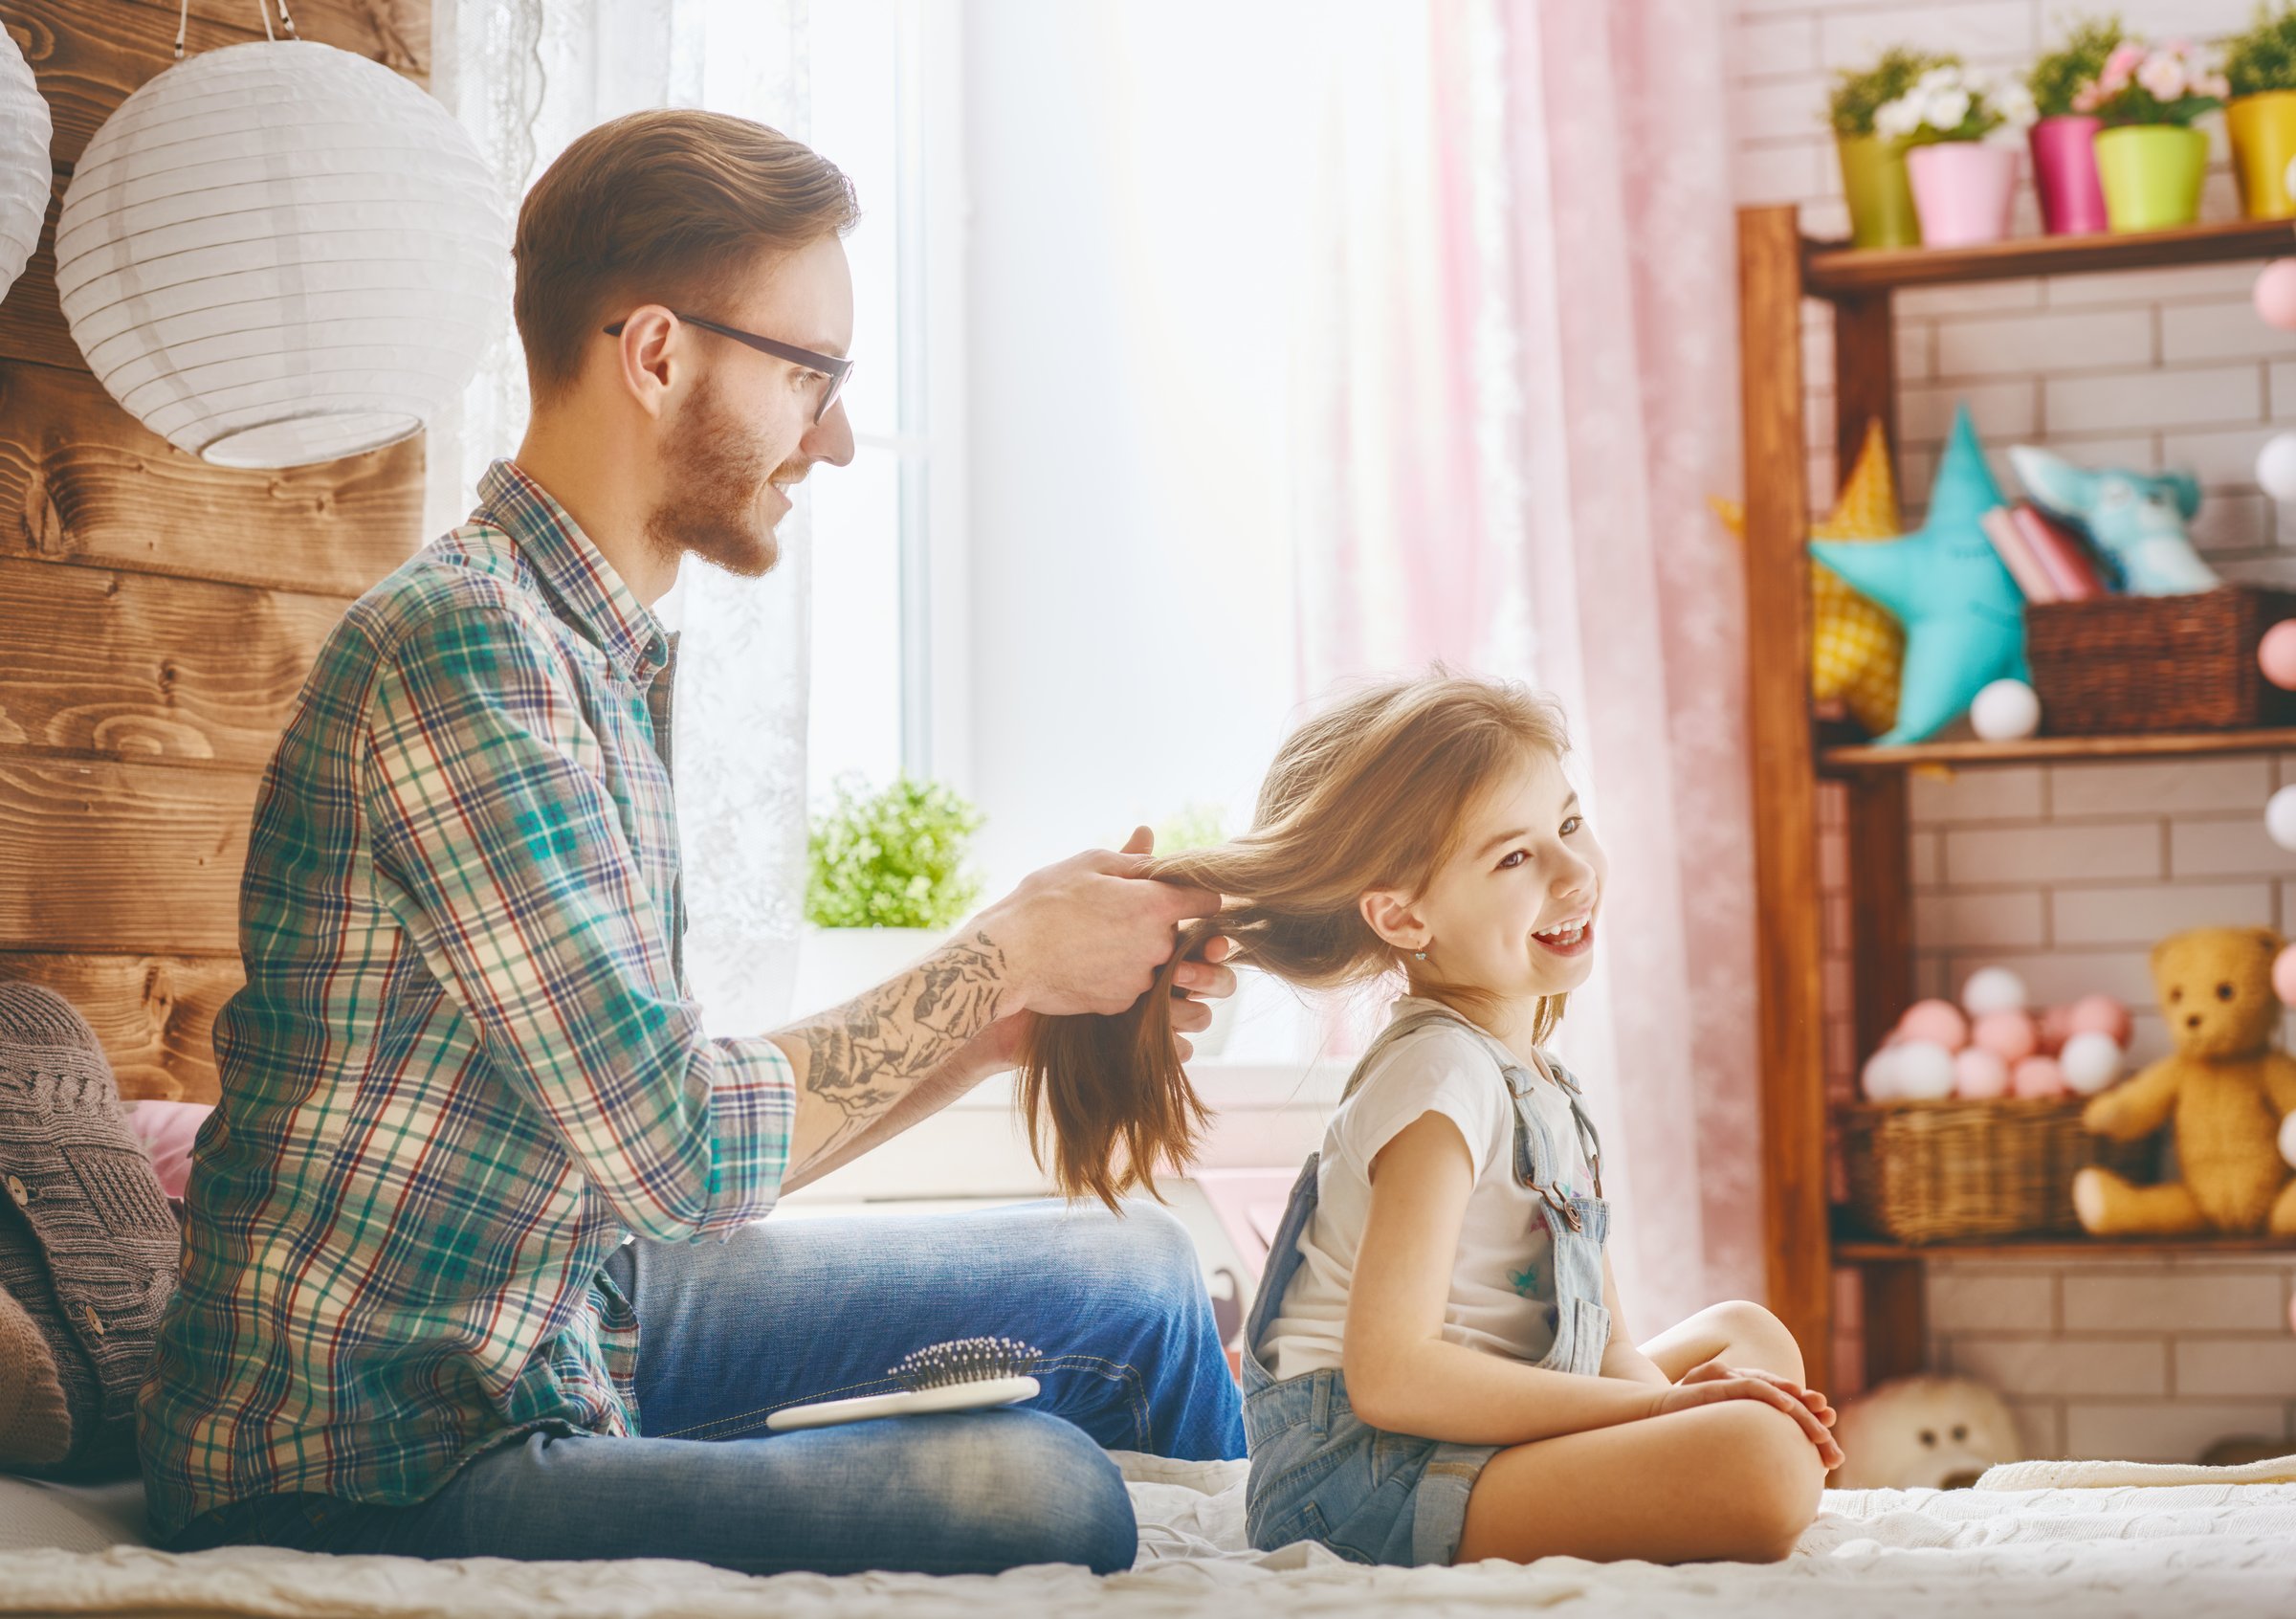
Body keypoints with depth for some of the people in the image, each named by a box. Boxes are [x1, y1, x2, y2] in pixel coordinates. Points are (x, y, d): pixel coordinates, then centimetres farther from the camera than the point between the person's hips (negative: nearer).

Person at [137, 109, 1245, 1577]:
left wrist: (1007, 1023, 2)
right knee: (1035, 1491, -25)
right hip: (379, 1474, -10)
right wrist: (1001, 954, -12)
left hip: (566, 1317, 10)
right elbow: (688, 1152, -24)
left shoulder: (602, 659, 11)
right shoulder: (463, 646, -21)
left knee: (1131, 1277, 14)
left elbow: (665, 1133, 9)